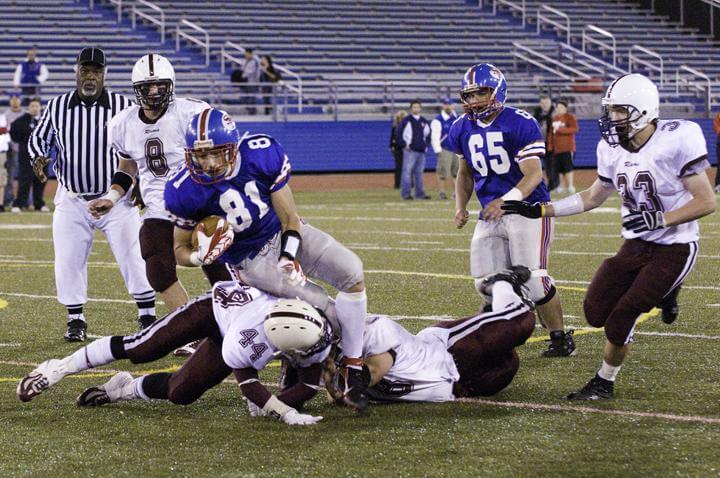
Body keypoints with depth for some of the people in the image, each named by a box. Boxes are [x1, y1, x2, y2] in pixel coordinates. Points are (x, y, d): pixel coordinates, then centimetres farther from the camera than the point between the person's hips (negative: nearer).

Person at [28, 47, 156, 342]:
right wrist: (38, 158, -12)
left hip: (115, 197, -2)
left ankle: (148, 316, 9)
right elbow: (38, 138, 10)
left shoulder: (123, 107, -6)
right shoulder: (57, 107, -2)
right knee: (68, 262, 3)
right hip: (71, 201, 2)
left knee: (133, 258, -4)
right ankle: (76, 320, 18)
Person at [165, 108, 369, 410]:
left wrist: (289, 256, -24)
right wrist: (200, 257, -29)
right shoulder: (186, 191, -22)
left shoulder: (262, 155, -20)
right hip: (252, 259, -2)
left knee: (352, 273, -21)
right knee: (325, 312, -21)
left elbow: (289, 220, -8)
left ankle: (353, 370, -11)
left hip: (286, 236, 3)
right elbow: (180, 249, -6)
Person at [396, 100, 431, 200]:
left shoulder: (424, 122, 15)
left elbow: (428, 134, 26)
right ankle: (406, 193, -10)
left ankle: (419, 193, 13)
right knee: (407, 171, -10)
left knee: (419, 172, 9)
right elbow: (399, 134, -3)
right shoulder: (406, 121, -1)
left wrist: (425, 145, 14)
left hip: (421, 151, 6)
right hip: (410, 151, -6)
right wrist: (404, 144, -8)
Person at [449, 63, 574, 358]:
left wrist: (506, 200, -36)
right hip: (491, 215, 6)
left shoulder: (520, 124, -14)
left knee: (533, 280, -14)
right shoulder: (462, 129, 7)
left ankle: (560, 337, 5)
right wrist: (460, 206, 6)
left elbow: (533, 174, -20)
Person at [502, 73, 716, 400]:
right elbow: (593, 197, 14)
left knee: (621, 316, -11)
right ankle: (661, 293, 23)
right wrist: (540, 210, 8)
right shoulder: (613, 149, -1)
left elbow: (706, 202, -17)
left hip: (674, 248, -7)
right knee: (596, 313, 0)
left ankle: (604, 383, 12)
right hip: (636, 245, 7)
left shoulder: (676, 141, -21)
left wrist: (660, 219, -27)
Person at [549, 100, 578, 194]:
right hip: (556, 147, 6)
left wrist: (561, 129, -16)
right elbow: (551, 133, 18)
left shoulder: (570, 117, -2)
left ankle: (570, 185, -9)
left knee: (567, 166, -11)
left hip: (567, 147, -6)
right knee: (559, 167, 5)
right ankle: (562, 186, 12)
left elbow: (575, 129, -13)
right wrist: (550, 145, 9)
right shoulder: (554, 118, 17)